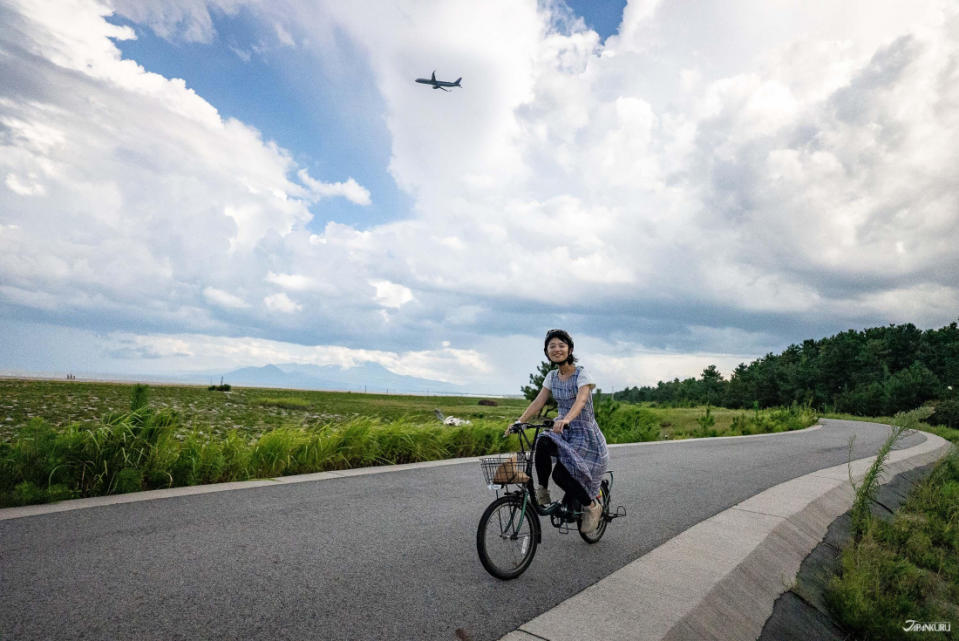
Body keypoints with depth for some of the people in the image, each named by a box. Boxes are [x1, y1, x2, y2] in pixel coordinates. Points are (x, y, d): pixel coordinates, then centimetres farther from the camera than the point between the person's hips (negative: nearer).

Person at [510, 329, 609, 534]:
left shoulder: (581, 374, -15)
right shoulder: (552, 376, 4)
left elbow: (580, 400, -32)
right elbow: (538, 402, 0)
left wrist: (566, 419, -51)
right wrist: (520, 421, -14)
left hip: (584, 434, -5)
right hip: (562, 432, 5)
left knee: (560, 473, -21)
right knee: (543, 442, -29)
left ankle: (592, 506, 6)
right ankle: (542, 491, -10)